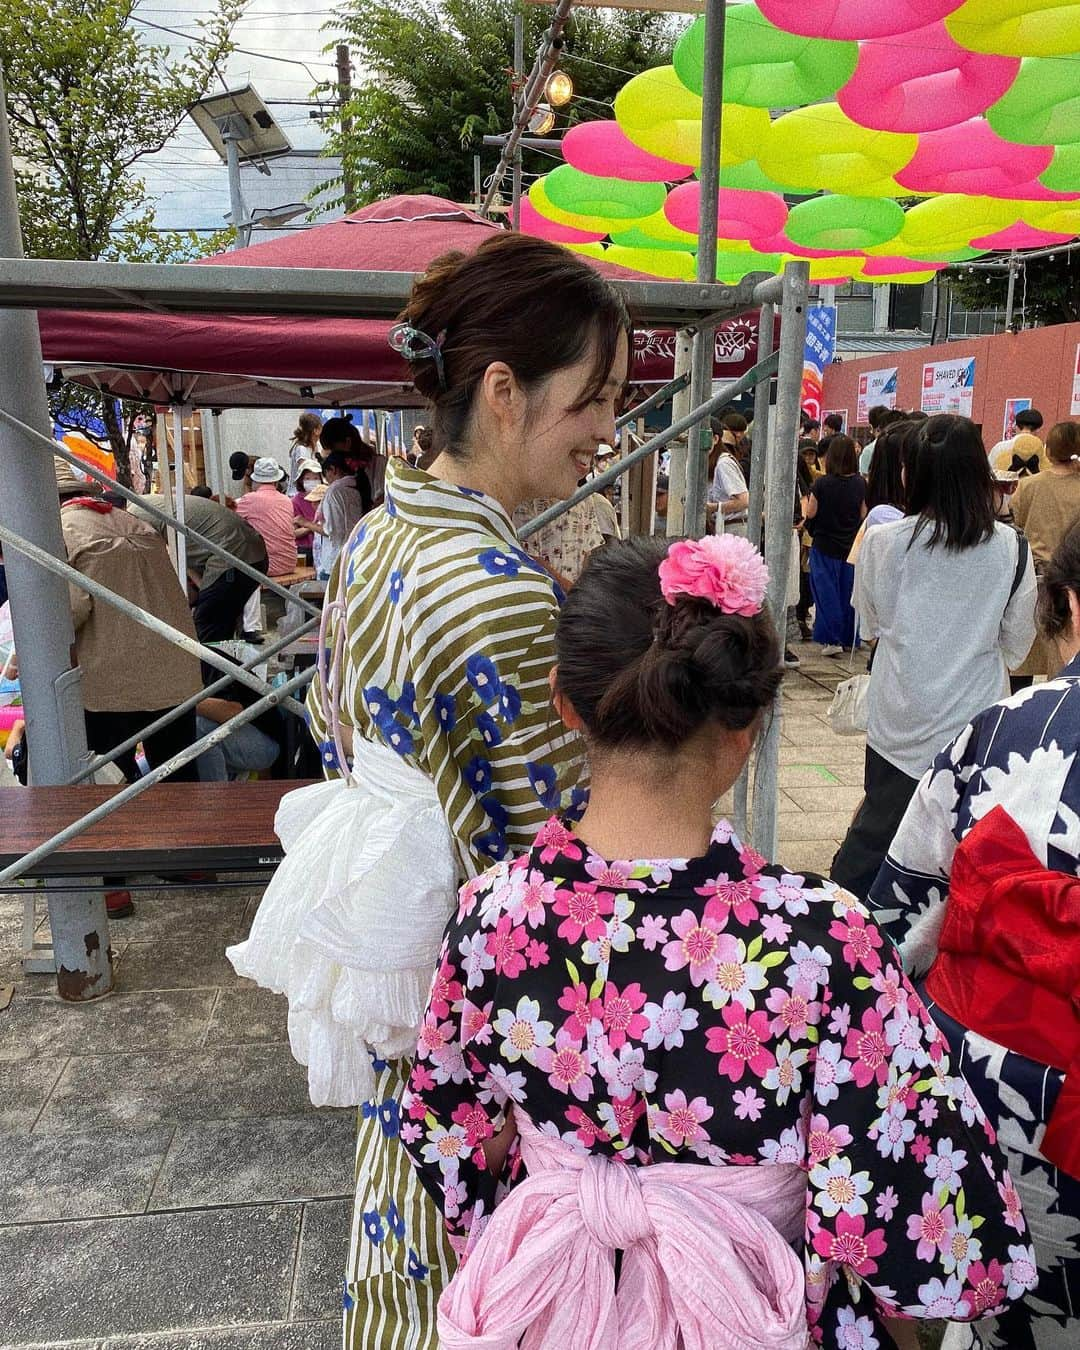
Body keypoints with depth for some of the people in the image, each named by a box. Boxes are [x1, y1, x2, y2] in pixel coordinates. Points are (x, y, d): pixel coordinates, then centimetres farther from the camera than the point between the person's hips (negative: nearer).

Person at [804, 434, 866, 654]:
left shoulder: (822, 483, -14)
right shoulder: (860, 484, -5)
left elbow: (810, 513, -7)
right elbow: (863, 514, 4)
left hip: (824, 546, -3)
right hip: (851, 546, 3)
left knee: (827, 592, 3)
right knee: (848, 592, 13)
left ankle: (831, 639, 0)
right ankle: (849, 637, 21)